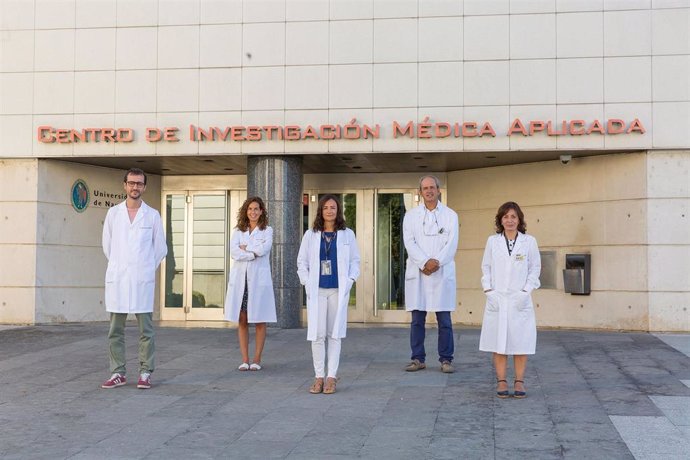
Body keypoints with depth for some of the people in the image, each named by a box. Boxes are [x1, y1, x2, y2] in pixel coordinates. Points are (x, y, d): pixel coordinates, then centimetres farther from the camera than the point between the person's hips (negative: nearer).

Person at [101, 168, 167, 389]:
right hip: (116, 279, 2)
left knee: (145, 329, 0)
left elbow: (161, 248, 11)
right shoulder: (113, 213, 8)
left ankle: (145, 373, 7)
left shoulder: (152, 215, 4)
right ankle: (118, 373, 12)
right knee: (115, 329, 5)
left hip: (143, 279, -1)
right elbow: (107, 245, 15)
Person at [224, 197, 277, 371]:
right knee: (242, 320, 1)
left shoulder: (267, 231, 8)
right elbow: (233, 252, -3)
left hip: (259, 279, -2)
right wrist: (254, 253, -10)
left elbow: (264, 249, -11)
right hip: (240, 278, 2)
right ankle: (244, 360, 6)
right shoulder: (238, 231, 14)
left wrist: (244, 248, -1)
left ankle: (257, 359, 6)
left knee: (260, 321, -1)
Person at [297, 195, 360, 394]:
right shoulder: (310, 235, 7)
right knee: (317, 334, -2)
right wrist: (306, 282, -2)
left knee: (334, 333, 2)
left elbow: (355, 260, 8)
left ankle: (332, 376, 7)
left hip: (339, 290, 0)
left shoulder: (347, 234, 6)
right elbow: (302, 261, 9)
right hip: (316, 290, 0)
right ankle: (319, 376, 5)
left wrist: (349, 281, -4)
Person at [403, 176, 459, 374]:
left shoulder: (450, 215, 9)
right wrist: (424, 262, -15)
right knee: (417, 319, 3)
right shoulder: (411, 216, 10)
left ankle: (446, 359, 6)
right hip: (417, 273, 1)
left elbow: (452, 244, -1)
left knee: (444, 320, 0)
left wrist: (436, 262, -16)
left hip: (442, 273, -1)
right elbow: (409, 243, -1)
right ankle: (418, 359, 11)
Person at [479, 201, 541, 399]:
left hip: (520, 299, -1)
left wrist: (526, 291, -6)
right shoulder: (492, 241, 6)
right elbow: (486, 268, 9)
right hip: (497, 299, 1)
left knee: (520, 342, 2)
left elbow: (535, 268, 4)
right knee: (498, 342, 3)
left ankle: (519, 381, 10)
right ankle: (501, 381, 10)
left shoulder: (529, 241, 2)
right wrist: (489, 291, -2)